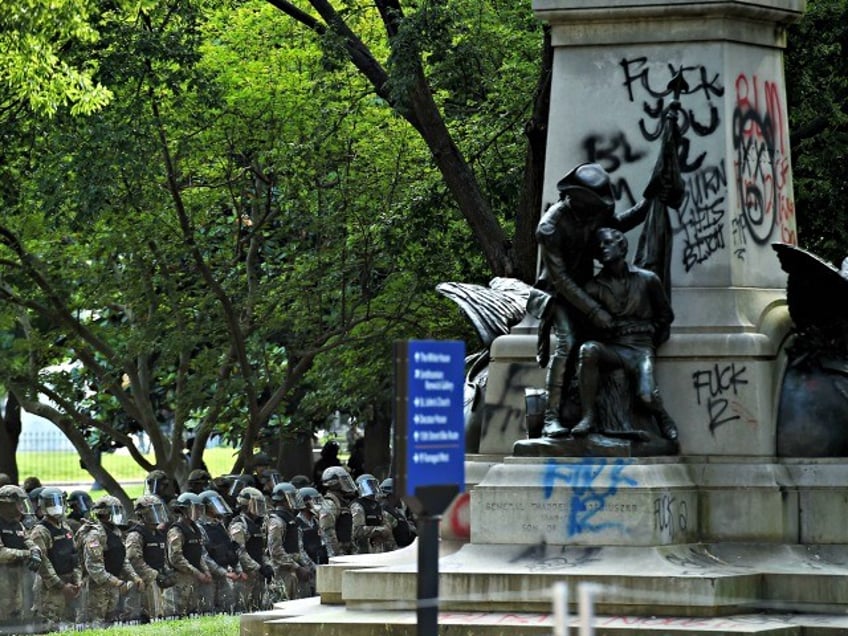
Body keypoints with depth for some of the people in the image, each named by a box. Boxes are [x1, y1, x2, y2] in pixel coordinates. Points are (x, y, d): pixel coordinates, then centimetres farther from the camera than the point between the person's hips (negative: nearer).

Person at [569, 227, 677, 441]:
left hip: (640, 349, -1)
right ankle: (589, 416, -30)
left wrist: (648, 333, 7)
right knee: (588, 350, -35)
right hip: (611, 349, 1)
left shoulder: (647, 279, 6)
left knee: (646, 396, -26)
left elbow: (666, 316, 16)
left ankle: (662, 417, 13)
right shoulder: (594, 287, 8)